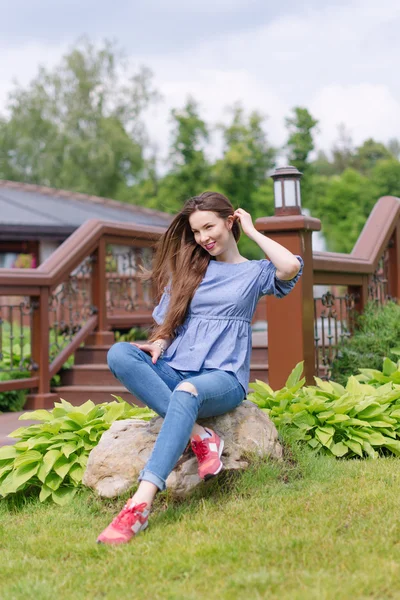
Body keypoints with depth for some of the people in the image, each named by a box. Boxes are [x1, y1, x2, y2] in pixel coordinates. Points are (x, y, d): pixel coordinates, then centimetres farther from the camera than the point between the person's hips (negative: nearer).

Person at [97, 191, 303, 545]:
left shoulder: (254, 272, 11)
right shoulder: (188, 269, 20)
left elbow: (292, 267, -11)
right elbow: (169, 322, 18)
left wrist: (252, 231, 3)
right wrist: (159, 342, -6)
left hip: (223, 377, -4)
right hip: (175, 369, 4)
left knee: (187, 392, -40)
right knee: (119, 353, -26)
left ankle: (141, 504, -52)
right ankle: (200, 436, -31)